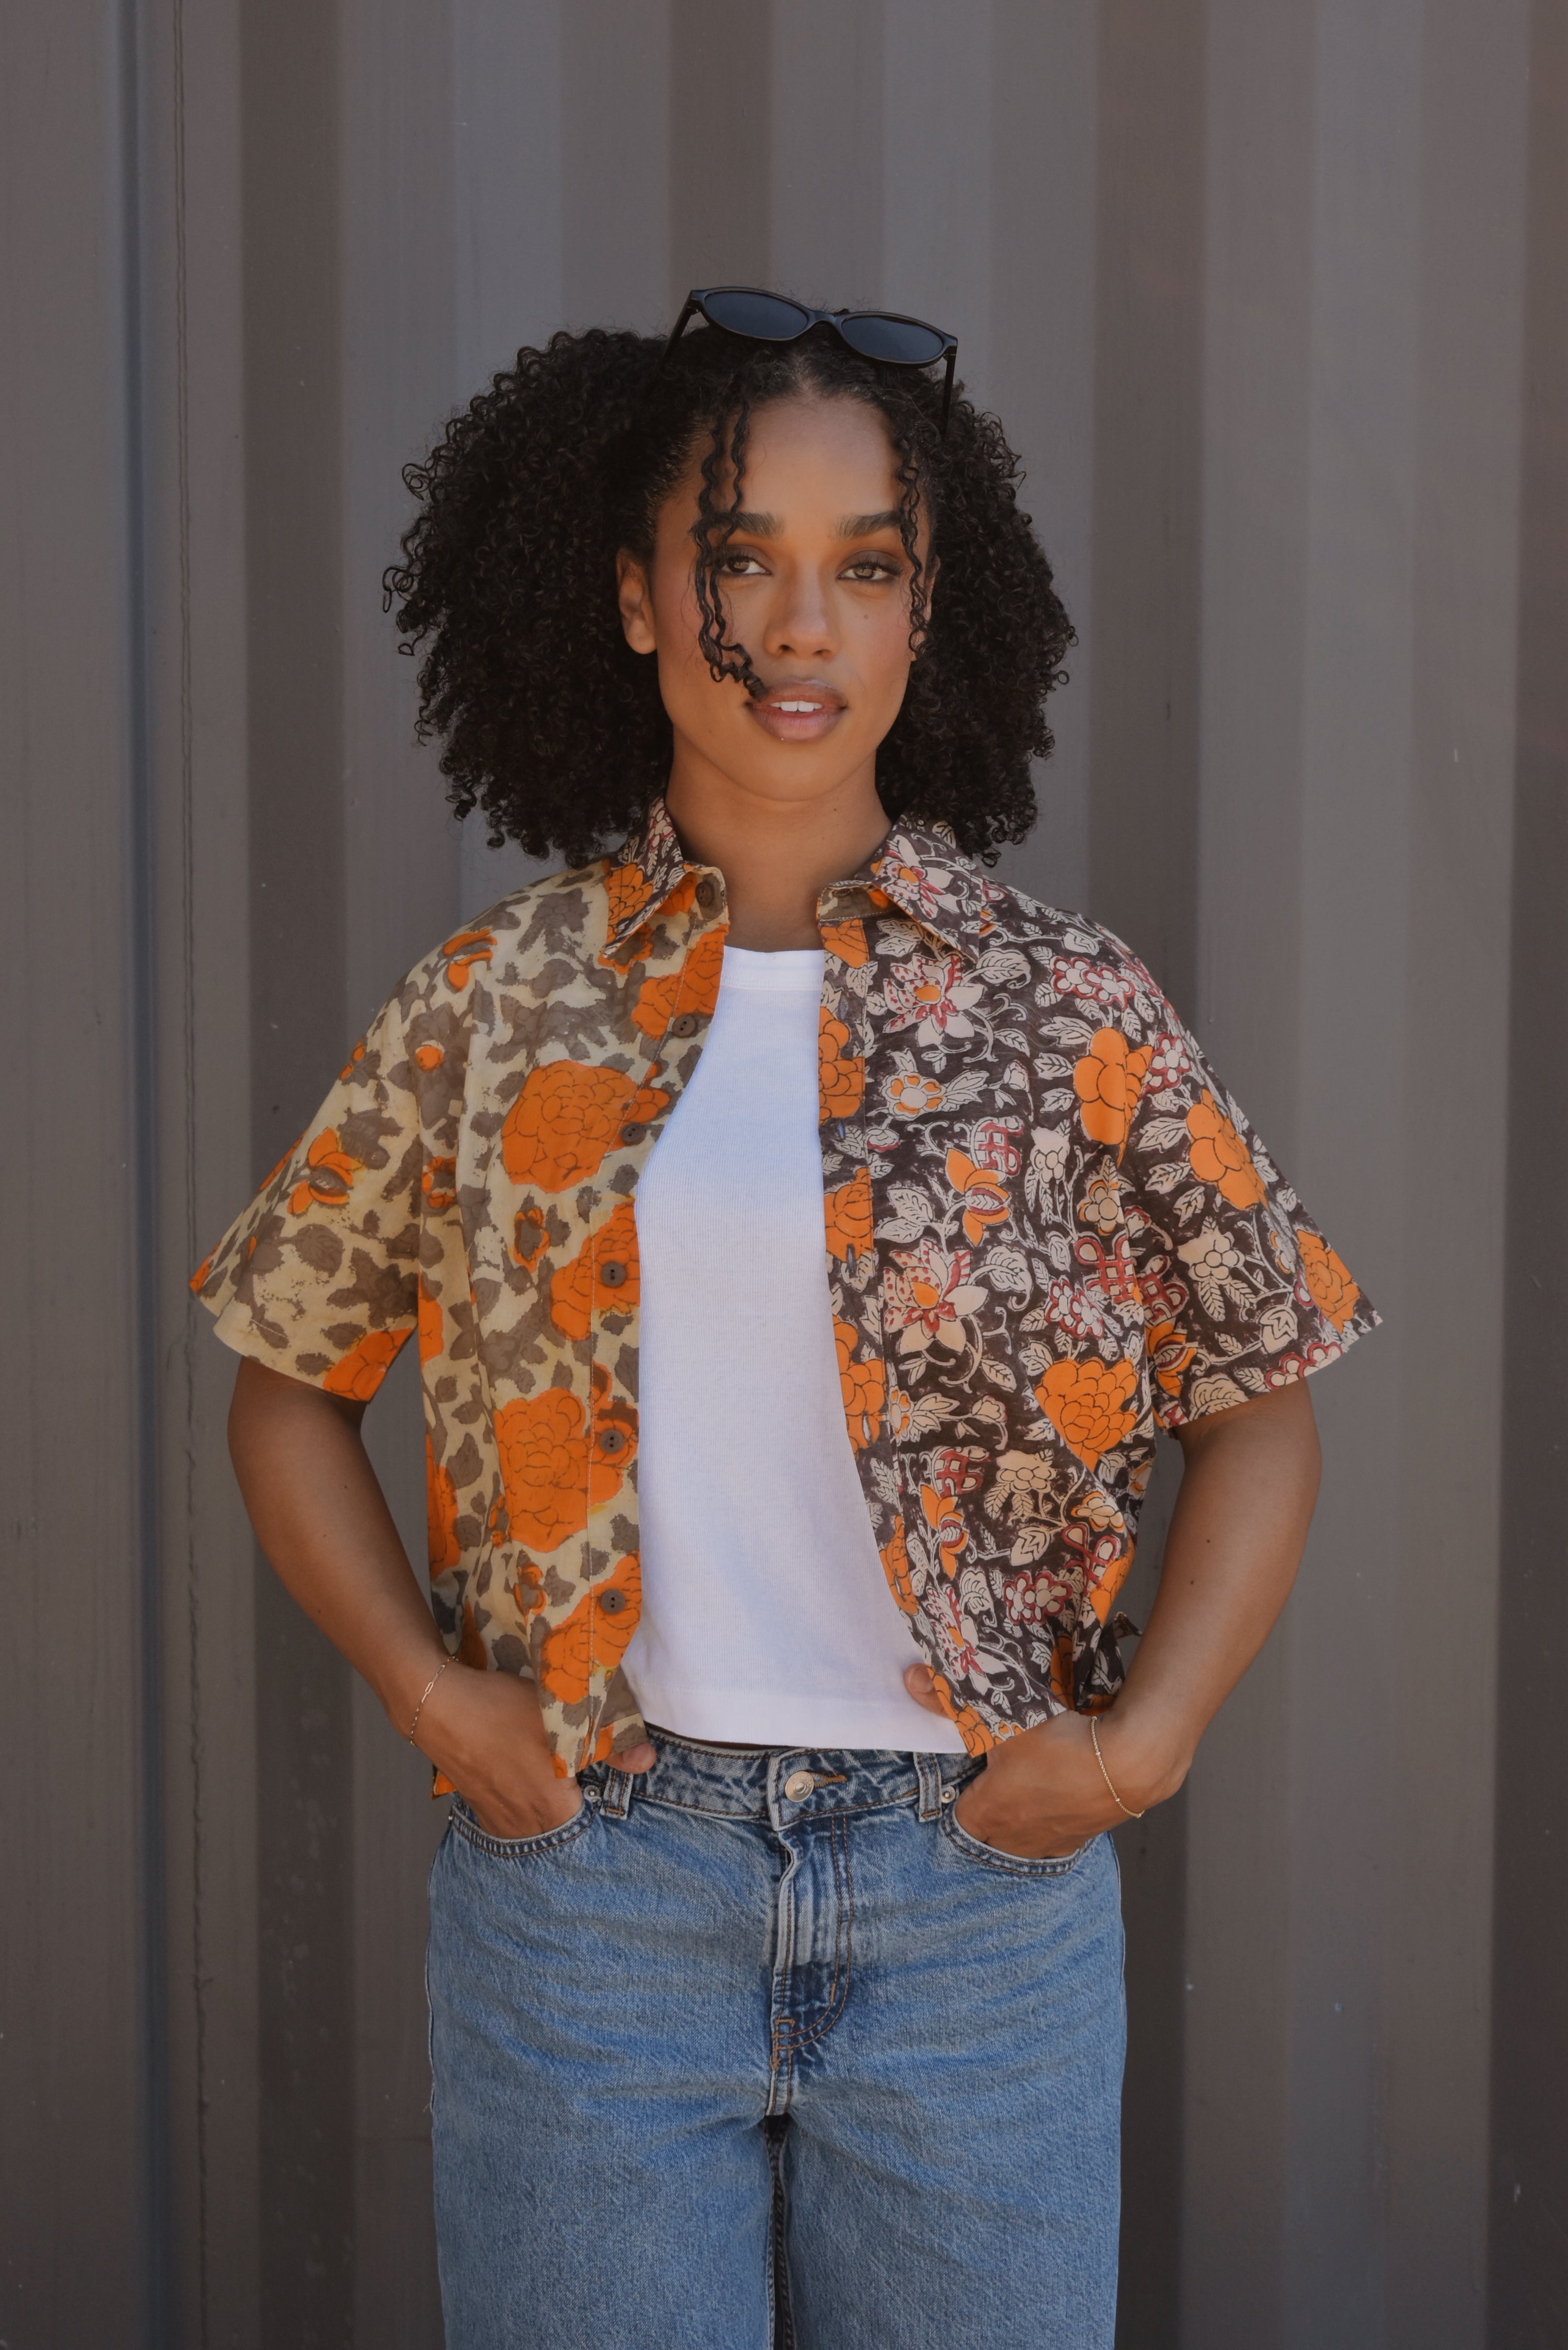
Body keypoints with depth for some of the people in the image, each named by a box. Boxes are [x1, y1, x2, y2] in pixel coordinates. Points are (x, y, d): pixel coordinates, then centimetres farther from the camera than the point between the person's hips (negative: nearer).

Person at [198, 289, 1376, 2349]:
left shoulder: (1073, 1012, -1)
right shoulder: (490, 1010, 1)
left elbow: (1261, 1404, 6)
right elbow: (289, 1384, 9)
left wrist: (1143, 1744, -4)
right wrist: (423, 1686, -2)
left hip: (980, 1889, 0)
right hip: (585, 1879, 0)